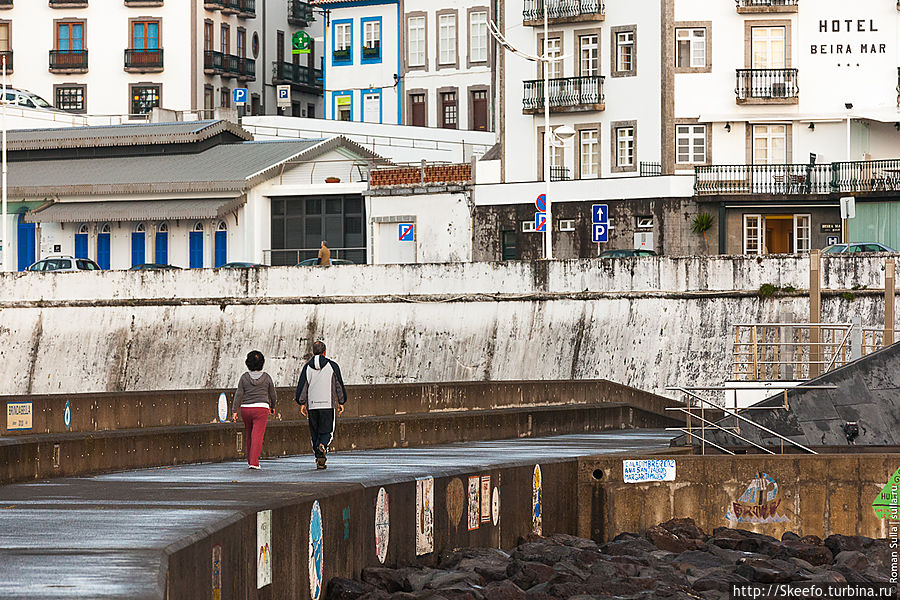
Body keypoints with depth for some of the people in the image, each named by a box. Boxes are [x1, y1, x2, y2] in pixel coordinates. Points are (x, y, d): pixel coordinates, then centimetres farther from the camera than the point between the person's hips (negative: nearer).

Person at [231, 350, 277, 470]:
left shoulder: (244, 377, -1)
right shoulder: (266, 377, -1)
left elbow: (239, 394, -5)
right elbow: (272, 394, 8)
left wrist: (234, 411, -5)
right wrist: (272, 407, 26)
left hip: (246, 409, 2)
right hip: (261, 409, -2)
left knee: (249, 436, 18)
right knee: (257, 436, -7)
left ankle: (251, 460, 27)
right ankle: (253, 462, -18)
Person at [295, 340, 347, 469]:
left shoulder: (307, 367, 6)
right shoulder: (332, 366, 2)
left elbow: (301, 386, 2)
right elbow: (339, 385, 3)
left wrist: (301, 403, 5)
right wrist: (341, 402, 9)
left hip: (312, 405, 2)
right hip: (328, 404, -2)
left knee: (315, 433, 10)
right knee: (327, 431, 2)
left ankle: (319, 459, 7)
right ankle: (323, 445, -30)